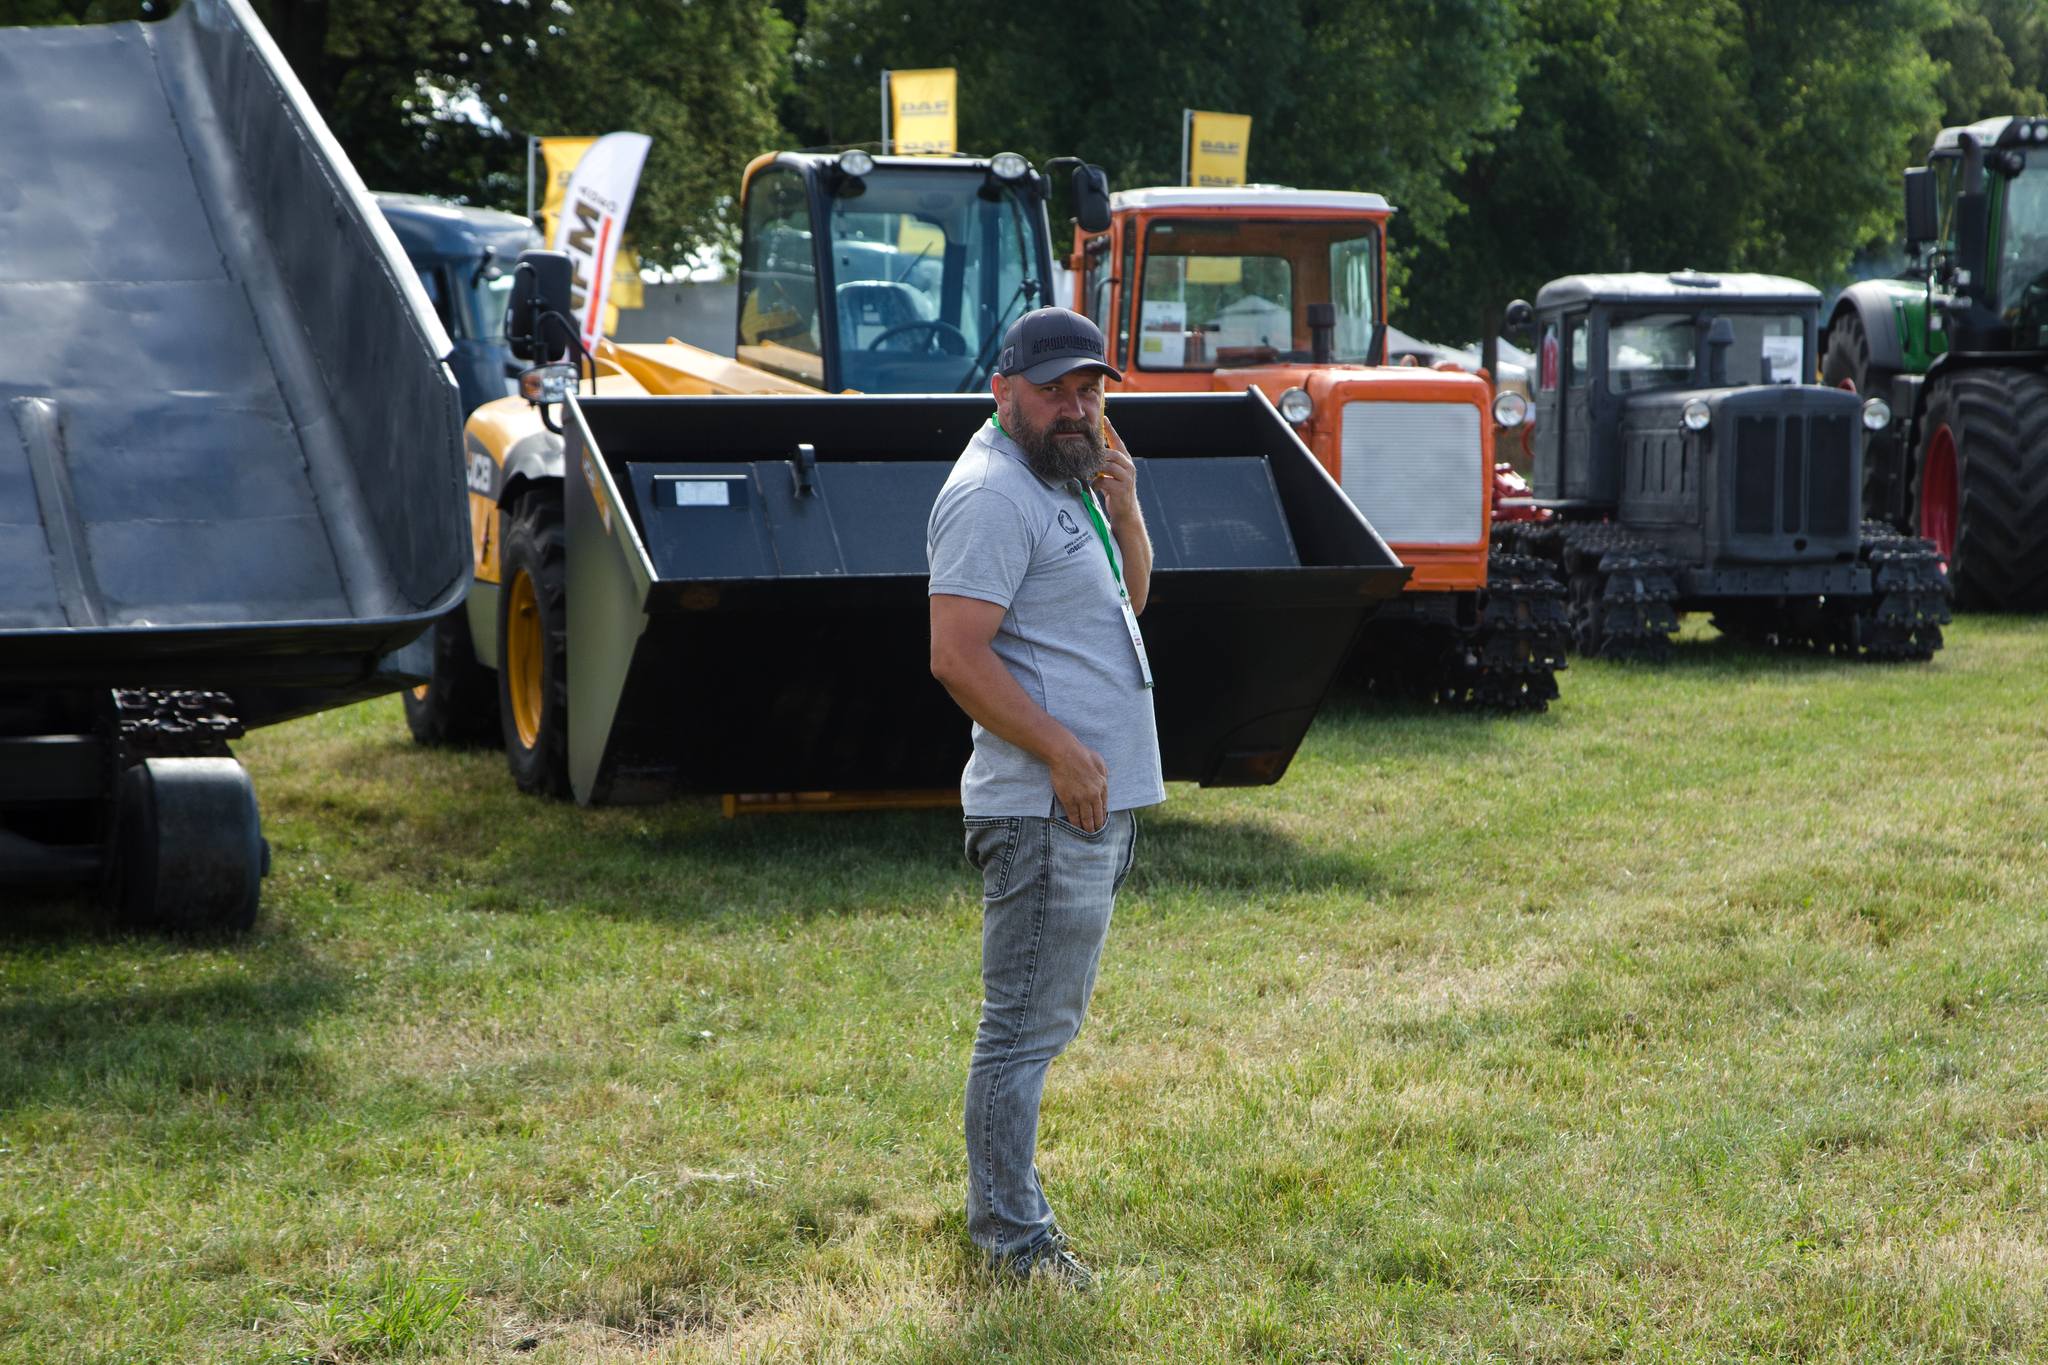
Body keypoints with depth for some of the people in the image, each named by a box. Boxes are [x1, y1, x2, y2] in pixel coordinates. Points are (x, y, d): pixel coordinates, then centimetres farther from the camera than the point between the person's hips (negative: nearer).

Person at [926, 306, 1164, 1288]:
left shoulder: (1065, 479, 18)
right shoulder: (990, 495, -15)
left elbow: (1128, 597, 22)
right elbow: (957, 655, -22)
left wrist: (1122, 505, 5)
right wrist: (1061, 752, -22)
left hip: (1098, 801, 11)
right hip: (1044, 809, -11)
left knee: (1047, 1018, 16)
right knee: (1025, 1026, -4)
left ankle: (1007, 1211, 25)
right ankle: (1009, 1235, 3)